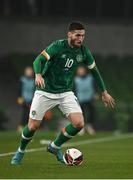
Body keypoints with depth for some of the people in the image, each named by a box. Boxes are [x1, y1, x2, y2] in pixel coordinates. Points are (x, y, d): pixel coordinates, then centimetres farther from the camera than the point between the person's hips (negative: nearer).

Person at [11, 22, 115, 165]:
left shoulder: (84, 52, -3)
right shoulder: (58, 46, -18)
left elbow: (94, 70, 12)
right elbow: (38, 60, -26)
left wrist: (104, 92, 15)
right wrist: (38, 75, -47)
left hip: (66, 92, 4)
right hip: (45, 91, -4)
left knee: (79, 124, -13)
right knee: (33, 126, -4)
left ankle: (55, 146, 12)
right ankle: (20, 151, 27)